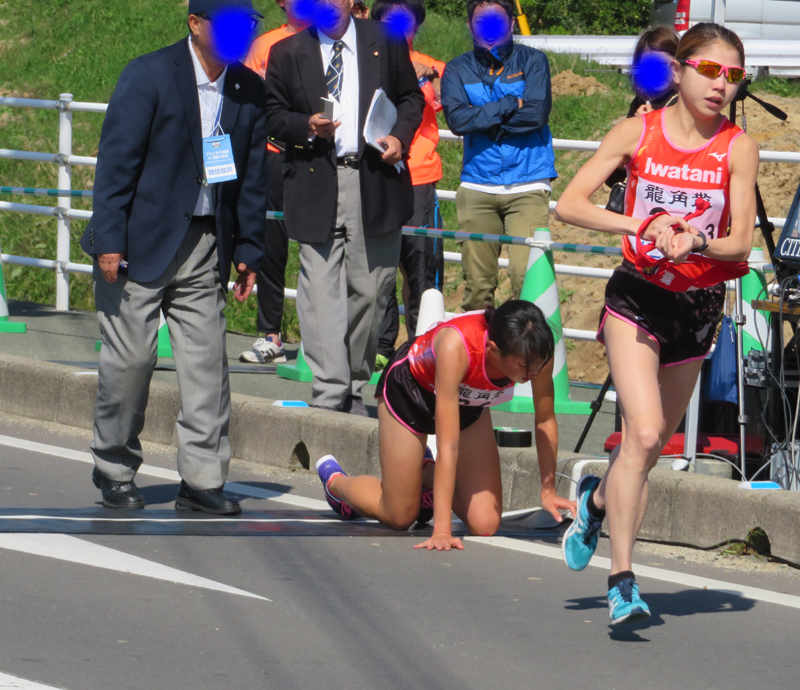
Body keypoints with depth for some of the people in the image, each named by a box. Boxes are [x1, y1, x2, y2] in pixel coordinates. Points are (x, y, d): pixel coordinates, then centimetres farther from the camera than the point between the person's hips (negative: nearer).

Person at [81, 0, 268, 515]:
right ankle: (115, 469, 15)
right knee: (130, 357, -1)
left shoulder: (250, 91, 6)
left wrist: (248, 250, 8)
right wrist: (109, 240, -14)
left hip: (206, 247, 4)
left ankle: (203, 478, 5)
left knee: (207, 360, 0)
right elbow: (117, 160, -11)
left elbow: (253, 177, 12)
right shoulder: (149, 76, -10)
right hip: (141, 241, -4)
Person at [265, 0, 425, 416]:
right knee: (321, 293, -8)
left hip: (375, 183, 1)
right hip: (316, 186, -1)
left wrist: (400, 136, -4)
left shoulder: (386, 43, 10)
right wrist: (306, 127, -10)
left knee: (368, 291, 4)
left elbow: (411, 98, 15)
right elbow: (272, 114, 10)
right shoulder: (287, 53, 8)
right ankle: (328, 393, -8)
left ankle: (354, 389, 16)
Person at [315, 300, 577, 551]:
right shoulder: (456, 347, -46)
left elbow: (545, 422, -15)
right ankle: (335, 480, 38)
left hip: (469, 402, 4)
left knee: (485, 525, -4)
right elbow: (448, 446, -45)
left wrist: (548, 492, -16)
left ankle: (426, 474, 27)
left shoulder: (537, 351, -34)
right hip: (411, 390, -4)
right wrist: (442, 529, -46)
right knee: (399, 517, 6)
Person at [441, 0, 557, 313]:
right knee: (477, 284, 0)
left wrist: (481, 118, -5)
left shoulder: (532, 61, 6)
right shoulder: (458, 70, 10)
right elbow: (457, 119, -7)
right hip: (477, 185, 2)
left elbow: (535, 114, -9)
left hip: (527, 186, -2)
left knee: (527, 275, -15)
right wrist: (508, 105, -9)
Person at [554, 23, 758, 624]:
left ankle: (598, 499, 48)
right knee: (644, 433, -19)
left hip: (699, 306, 2)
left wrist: (695, 242, -29)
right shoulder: (638, 133, -5)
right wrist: (639, 226, -22)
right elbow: (569, 204, -8)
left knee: (654, 442, 14)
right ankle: (622, 581, -17)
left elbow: (740, 242, -8)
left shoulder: (738, 148, -4)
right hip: (637, 296, -2)